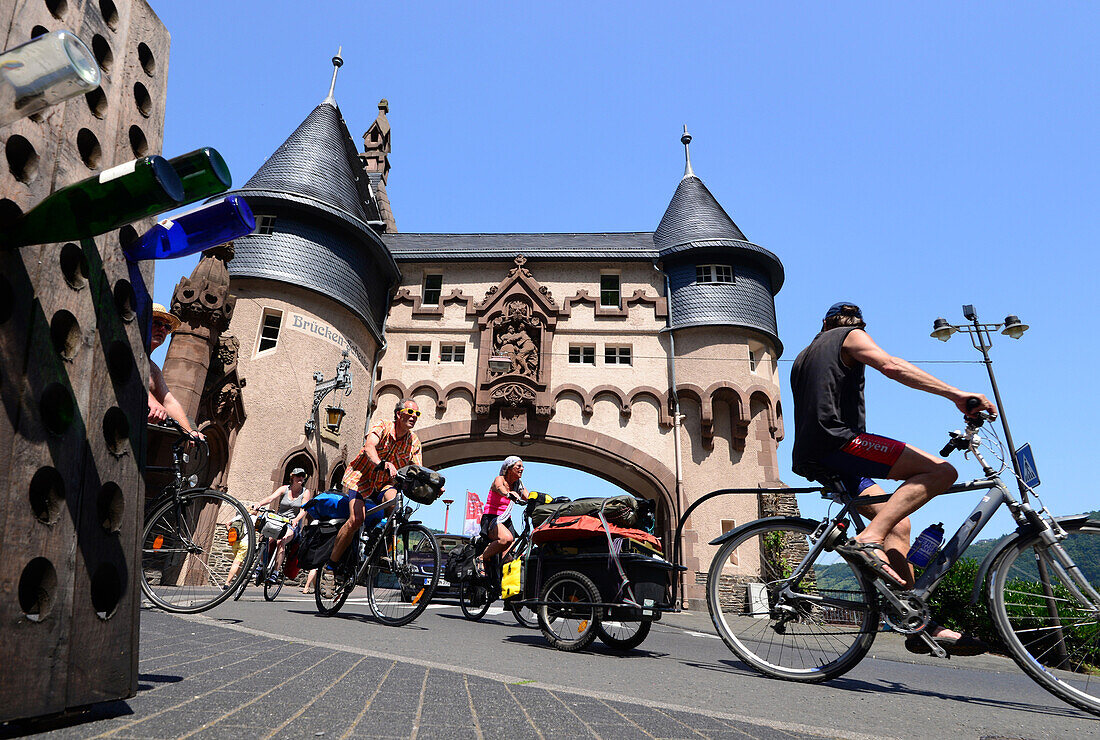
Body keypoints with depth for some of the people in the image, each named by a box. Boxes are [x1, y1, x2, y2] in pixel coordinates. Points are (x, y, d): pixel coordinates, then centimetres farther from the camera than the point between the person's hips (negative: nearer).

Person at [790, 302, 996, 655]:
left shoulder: (802, 357, 31)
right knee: (940, 471, -13)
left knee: (898, 524, 12)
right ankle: (867, 540, -25)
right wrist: (957, 395, -18)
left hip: (811, 458, 9)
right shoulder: (851, 336, 9)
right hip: (838, 440, -8)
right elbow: (891, 366, -11)